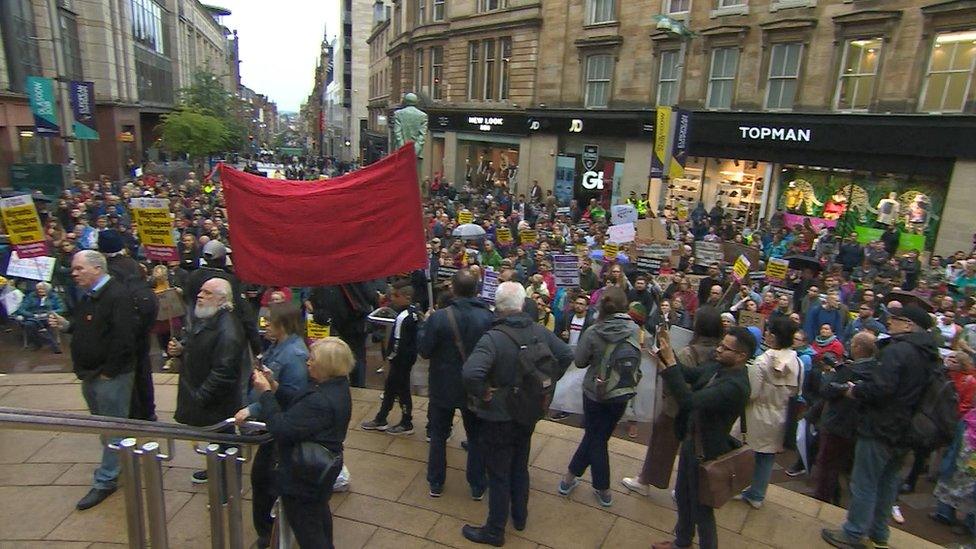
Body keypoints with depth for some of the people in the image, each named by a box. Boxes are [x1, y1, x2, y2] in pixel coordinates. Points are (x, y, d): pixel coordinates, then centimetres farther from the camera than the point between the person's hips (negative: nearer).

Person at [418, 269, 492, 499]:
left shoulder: (438, 318, -21)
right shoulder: (488, 317, -16)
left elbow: (424, 350, -13)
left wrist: (423, 327, 1)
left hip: (443, 387, -1)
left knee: (438, 434, 19)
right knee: (476, 436, 18)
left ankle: (436, 483, 32)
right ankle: (477, 486, 29)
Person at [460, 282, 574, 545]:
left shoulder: (493, 337, -27)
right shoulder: (539, 331, -8)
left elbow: (470, 373, -41)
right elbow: (567, 355, 4)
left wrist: (483, 394, -23)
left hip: (499, 417, -6)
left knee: (499, 475, 10)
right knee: (520, 467, 25)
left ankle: (494, 531, 27)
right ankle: (519, 517, 43)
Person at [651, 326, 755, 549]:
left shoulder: (736, 385, -30)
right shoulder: (716, 366, -5)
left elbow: (690, 401, -38)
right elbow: (687, 374, 6)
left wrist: (670, 363, -37)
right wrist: (668, 352, -10)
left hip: (706, 451, -9)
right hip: (691, 442, 9)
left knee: (701, 508, 11)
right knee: (683, 496, 26)